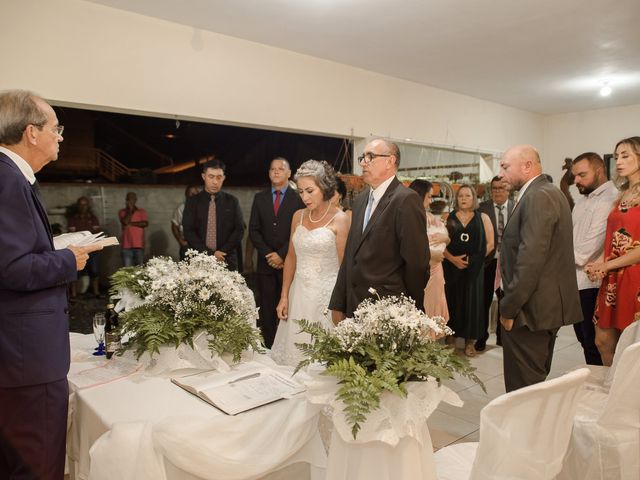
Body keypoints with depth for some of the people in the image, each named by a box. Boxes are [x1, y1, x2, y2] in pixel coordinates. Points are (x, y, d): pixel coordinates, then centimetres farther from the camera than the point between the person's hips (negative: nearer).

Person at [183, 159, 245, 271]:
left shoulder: (232, 201, 7)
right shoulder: (192, 201, 5)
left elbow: (239, 229, 1)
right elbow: (188, 231, -2)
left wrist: (222, 253, -11)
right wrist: (210, 254, -12)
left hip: (227, 261, 0)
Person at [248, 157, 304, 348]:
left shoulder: (298, 198, 0)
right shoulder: (260, 198, 11)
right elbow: (253, 231, 6)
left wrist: (281, 255, -11)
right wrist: (268, 254, -6)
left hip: (289, 263, -3)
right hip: (266, 263, 3)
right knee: (267, 308, 5)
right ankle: (268, 347, 14)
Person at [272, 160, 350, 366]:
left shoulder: (340, 219, -8)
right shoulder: (298, 216, 8)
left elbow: (344, 265, -8)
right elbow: (291, 258, 12)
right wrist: (284, 296, 9)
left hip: (326, 294, -5)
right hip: (299, 293, 5)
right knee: (293, 352, 11)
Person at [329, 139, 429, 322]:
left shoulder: (406, 199, -13)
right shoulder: (360, 200, 12)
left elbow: (417, 262, -14)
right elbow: (350, 256, 12)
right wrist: (338, 304, 10)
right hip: (354, 307, 7)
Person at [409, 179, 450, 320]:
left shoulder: (432, 218, 10)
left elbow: (447, 240, 19)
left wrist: (445, 238, -4)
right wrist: (430, 253, -17)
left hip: (435, 270, 7)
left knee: (435, 306, 13)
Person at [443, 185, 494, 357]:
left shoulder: (483, 218, 6)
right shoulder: (449, 218, 5)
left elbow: (490, 244, 1)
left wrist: (473, 259, -7)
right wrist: (452, 258, -14)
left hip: (474, 268, 0)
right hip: (451, 266, 0)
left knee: (472, 301, 2)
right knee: (452, 300, 3)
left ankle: (470, 341, 11)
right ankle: (451, 336, 14)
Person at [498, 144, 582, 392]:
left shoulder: (538, 197, -17)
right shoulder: (549, 193, 15)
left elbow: (531, 258, -24)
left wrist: (508, 307, -17)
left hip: (531, 309, -11)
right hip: (547, 305, 11)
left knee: (523, 387, -2)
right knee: (537, 382, 21)